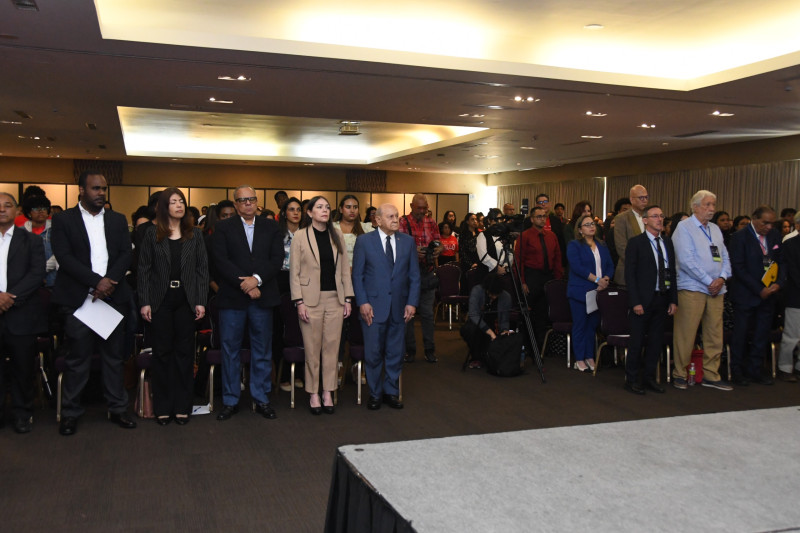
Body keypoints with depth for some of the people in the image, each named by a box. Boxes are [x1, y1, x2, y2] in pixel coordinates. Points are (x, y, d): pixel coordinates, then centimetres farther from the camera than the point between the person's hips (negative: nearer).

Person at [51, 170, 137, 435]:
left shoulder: (118, 220, 13)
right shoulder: (64, 220, 3)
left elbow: (126, 255, 4)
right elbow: (64, 257, -8)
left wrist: (110, 282, -12)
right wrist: (96, 281, -16)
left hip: (113, 297, 3)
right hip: (78, 300, -3)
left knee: (115, 356, 7)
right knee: (77, 358, 1)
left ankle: (118, 409, 17)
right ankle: (70, 413, 13)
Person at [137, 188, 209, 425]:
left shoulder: (195, 234, 6)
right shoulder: (152, 234, 3)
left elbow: (202, 269, 4)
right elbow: (144, 269, 1)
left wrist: (201, 301, -3)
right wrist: (144, 302, -6)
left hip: (186, 300, 1)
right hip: (161, 300, -1)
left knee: (185, 352, 5)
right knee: (162, 352, 5)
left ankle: (182, 406, 14)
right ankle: (162, 407, 14)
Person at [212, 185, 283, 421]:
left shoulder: (270, 227, 10)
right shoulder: (223, 227, 5)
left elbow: (277, 258, 0)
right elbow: (221, 260, -5)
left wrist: (257, 279, -14)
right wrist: (244, 284, -13)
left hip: (262, 297, 2)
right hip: (232, 298, -1)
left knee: (262, 351, 7)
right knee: (230, 350, 4)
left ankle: (261, 399, 18)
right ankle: (230, 401, 15)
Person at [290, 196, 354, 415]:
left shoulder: (337, 236, 8)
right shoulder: (301, 236, -2)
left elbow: (345, 270, 9)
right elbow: (294, 272, -3)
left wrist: (348, 299, 4)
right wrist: (299, 302, -9)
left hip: (335, 299, 3)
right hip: (311, 299, -3)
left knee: (332, 347, 6)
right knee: (312, 349, 2)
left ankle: (328, 392, 16)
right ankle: (313, 394, 14)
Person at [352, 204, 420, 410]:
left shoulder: (408, 241, 6)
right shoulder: (364, 241, -1)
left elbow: (414, 275, 7)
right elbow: (357, 274, -1)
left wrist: (412, 302, -1)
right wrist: (362, 302, -9)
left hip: (399, 307, 3)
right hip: (373, 306, -2)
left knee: (395, 353, 10)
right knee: (373, 354, 4)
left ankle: (391, 392, 24)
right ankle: (375, 394, 19)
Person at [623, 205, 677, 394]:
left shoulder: (667, 242, 11)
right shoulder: (635, 242, -5)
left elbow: (672, 272, 12)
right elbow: (630, 274, -9)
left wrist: (674, 299, 5)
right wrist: (635, 302, -14)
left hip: (662, 299, 5)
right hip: (643, 300, -5)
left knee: (656, 341, 10)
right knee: (637, 342, 1)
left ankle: (649, 378, 22)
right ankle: (632, 380, 12)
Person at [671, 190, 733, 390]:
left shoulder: (715, 229, 16)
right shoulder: (684, 227, -5)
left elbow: (725, 257, 14)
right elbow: (686, 260, -13)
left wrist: (722, 278, -5)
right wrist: (708, 281, -13)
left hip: (716, 289, 6)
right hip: (692, 288, -6)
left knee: (714, 334, 8)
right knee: (685, 334, -2)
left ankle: (711, 376, 18)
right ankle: (679, 374, 10)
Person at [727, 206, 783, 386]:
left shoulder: (775, 235, 7)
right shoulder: (740, 237, -9)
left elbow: (781, 261, 11)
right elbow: (738, 268, -13)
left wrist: (778, 283, -6)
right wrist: (759, 289, -14)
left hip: (768, 295, 5)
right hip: (746, 295, -5)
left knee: (761, 335, 8)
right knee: (741, 335, 2)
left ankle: (755, 370, 19)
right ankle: (737, 372, 13)